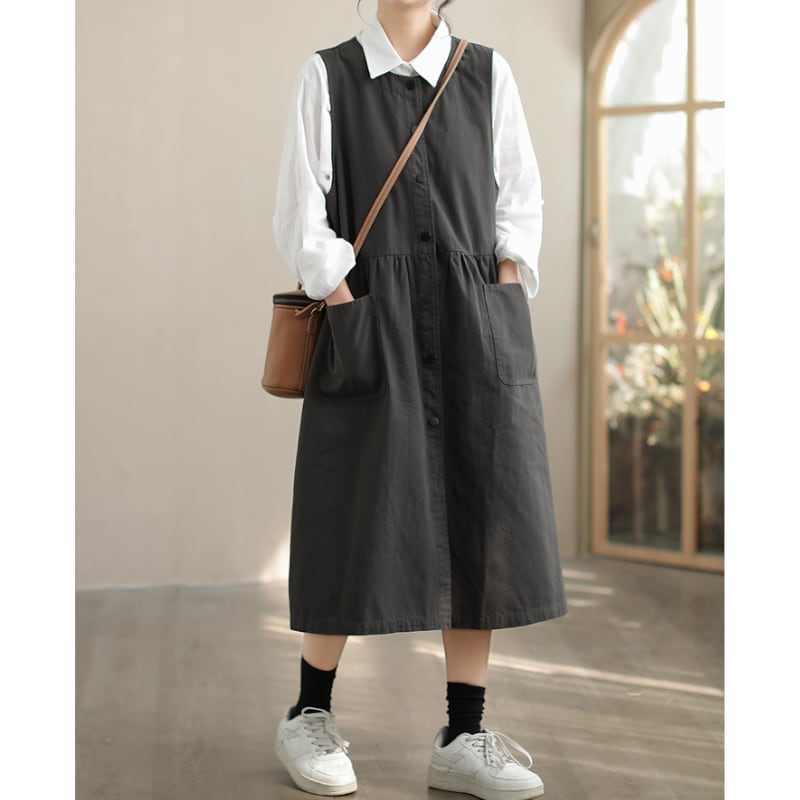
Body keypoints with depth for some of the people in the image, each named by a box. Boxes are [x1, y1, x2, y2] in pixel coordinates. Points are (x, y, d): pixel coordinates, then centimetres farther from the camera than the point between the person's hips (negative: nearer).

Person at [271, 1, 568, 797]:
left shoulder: (488, 74, 9)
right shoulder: (327, 76, 3)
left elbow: (518, 201, 9)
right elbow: (301, 213, -2)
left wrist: (502, 304, -4)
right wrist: (346, 311, -12)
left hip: (475, 328, 3)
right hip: (372, 325, -2)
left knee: (481, 522, -1)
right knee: (359, 518, -2)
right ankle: (309, 717, 16)